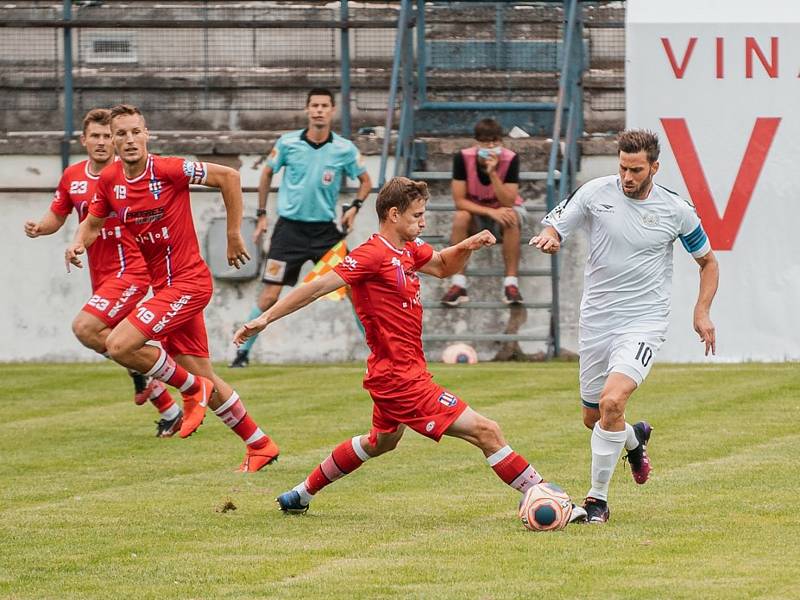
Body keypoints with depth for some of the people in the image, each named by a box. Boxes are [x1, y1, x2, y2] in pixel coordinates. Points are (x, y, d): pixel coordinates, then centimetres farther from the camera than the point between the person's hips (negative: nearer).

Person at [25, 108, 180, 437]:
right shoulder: (72, 176, 6)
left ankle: (141, 372, -2)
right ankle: (169, 412, 24)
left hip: (129, 271, -7)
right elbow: (57, 216, 17)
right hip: (101, 275, 7)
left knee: (84, 327, -22)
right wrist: (39, 227, -5)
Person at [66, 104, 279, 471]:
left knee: (118, 345, -20)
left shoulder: (168, 170, -16)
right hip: (164, 286, 7)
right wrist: (78, 243, -4)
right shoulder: (109, 180, 3)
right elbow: (93, 222, 19)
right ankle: (260, 445, 25)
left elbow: (228, 176, -10)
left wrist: (234, 235, -6)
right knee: (202, 376, 12)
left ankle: (192, 389, 0)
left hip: (187, 283, -7)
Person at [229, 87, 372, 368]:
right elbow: (267, 174, 12)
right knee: (269, 296, -5)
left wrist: (354, 207, -6)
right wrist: (261, 214, 11)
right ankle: (243, 351, 8)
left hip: (325, 229, 1)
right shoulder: (287, 143, -4)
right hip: (289, 228, -1)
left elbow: (365, 181, 11)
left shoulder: (345, 149, -4)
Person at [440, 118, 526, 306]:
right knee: (460, 217, -32)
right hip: (475, 212, 1)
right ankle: (458, 284, -31)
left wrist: (493, 173, -37)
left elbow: (508, 203, -26)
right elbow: (459, 201, -21)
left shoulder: (510, 159, -22)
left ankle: (511, 283, -34)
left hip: (502, 210, 0)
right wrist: (491, 212, -33)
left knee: (512, 218, -34)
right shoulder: (462, 158, -20)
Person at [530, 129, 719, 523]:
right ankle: (635, 439, 48)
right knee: (593, 418, 11)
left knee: (611, 401, -25)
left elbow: (708, 261, 10)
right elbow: (552, 229, 4)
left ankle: (597, 498, -12)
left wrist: (702, 311, -3)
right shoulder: (595, 194, -3)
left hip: (644, 323, -3)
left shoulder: (677, 211, -4)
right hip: (596, 322, 3)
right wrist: (548, 238, -21)